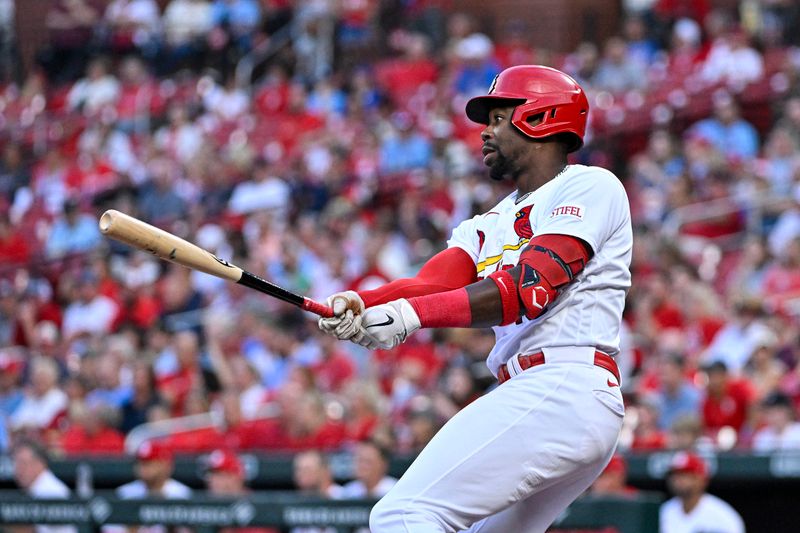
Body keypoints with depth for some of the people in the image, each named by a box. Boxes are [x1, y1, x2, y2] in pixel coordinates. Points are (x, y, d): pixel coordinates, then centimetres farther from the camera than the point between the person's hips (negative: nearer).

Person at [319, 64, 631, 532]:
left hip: (562, 391, -10)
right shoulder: (490, 224, 25)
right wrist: (361, 303, -15)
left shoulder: (591, 187, -1)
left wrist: (412, 314, -22)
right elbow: (431, 284, 7)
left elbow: (530, 287, -15)